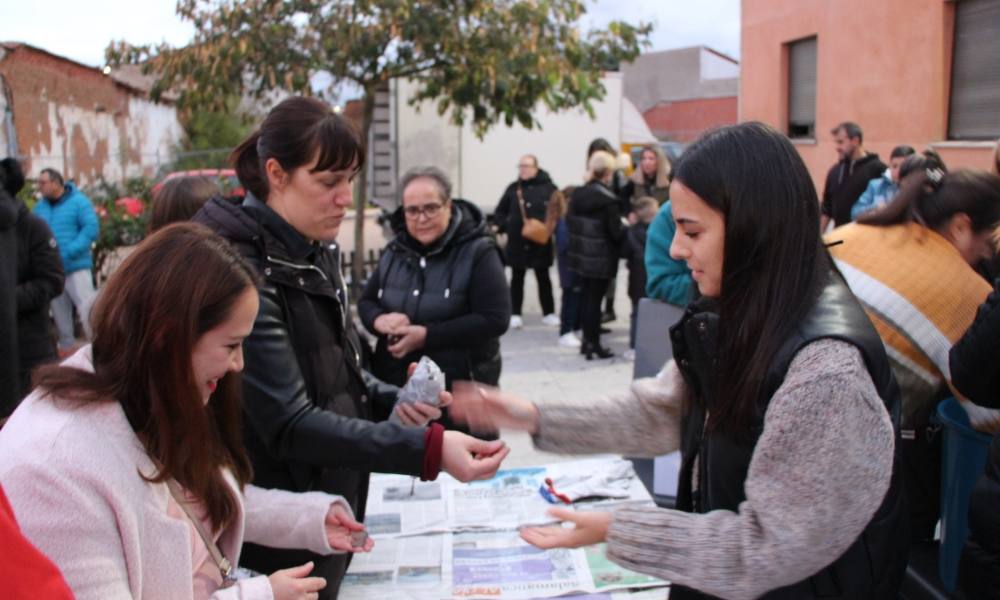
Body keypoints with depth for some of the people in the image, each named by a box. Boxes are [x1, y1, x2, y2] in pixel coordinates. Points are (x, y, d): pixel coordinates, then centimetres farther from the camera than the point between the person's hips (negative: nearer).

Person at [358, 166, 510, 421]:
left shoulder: (478, 252, -11)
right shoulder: (395, 251, 7)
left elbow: (495, 320, -18)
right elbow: (366, 301, 15)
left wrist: (426, 336, -23)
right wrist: (380, 320, -11)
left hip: (461, 391, -5)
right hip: (395, 386, 5)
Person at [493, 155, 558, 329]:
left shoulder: (549, 188, -4)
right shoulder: (513, 188, 3)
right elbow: (499, 212, 9)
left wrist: (552, 227, -14)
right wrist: (504, 227, -5)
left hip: (541, 242, -1)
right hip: (517, 242, 2)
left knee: (543, 278, 10)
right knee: (517, 278, 8)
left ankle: (549, 313, 20)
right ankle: (515, 314, 14)